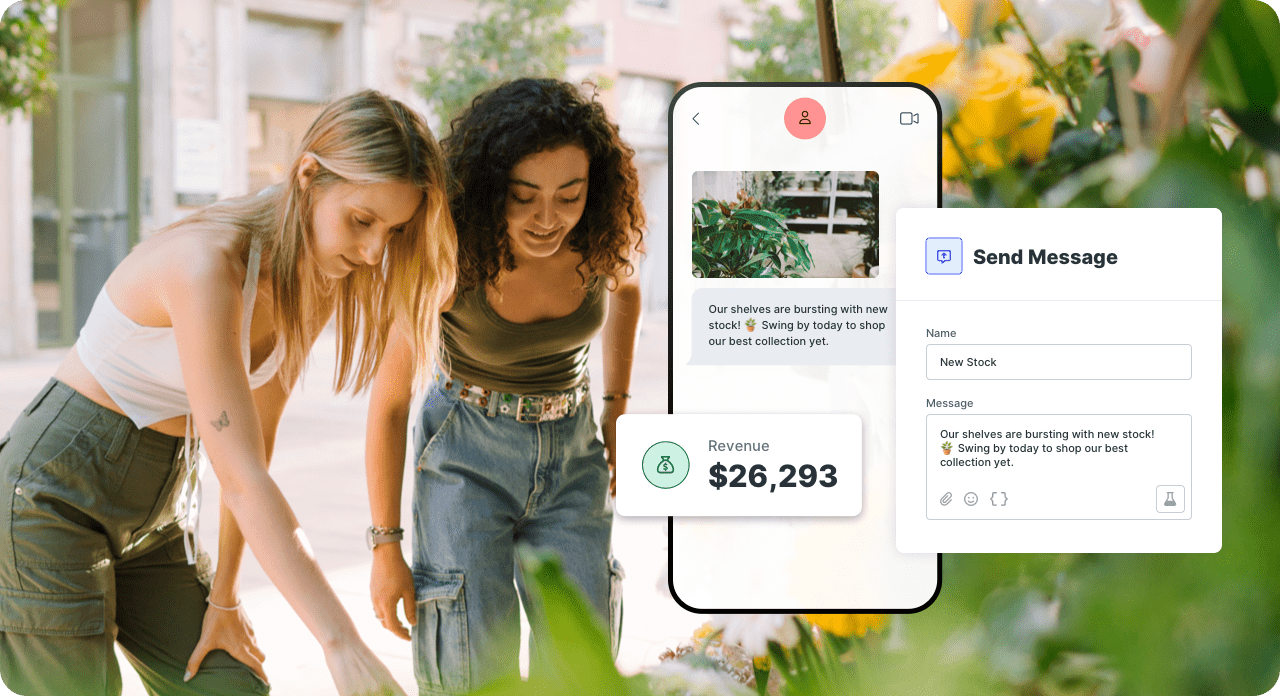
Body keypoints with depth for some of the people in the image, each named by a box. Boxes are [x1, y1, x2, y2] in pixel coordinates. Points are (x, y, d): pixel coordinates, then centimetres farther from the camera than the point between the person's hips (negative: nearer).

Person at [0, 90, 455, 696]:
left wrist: (222, 595, 3)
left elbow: (257, 439, 4)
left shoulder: (317, 279, -3)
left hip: (156, 509, 8)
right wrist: (341, 643, -34)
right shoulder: (207, 264, -28)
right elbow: (240, 478, -31)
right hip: (55, 494, -7)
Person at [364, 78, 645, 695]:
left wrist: (616, 409, 10)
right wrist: (386, 547, -7)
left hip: (572, 455, 3)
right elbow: (388, 402, -12)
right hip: (466, 456, -3)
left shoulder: (604, 234, -16)